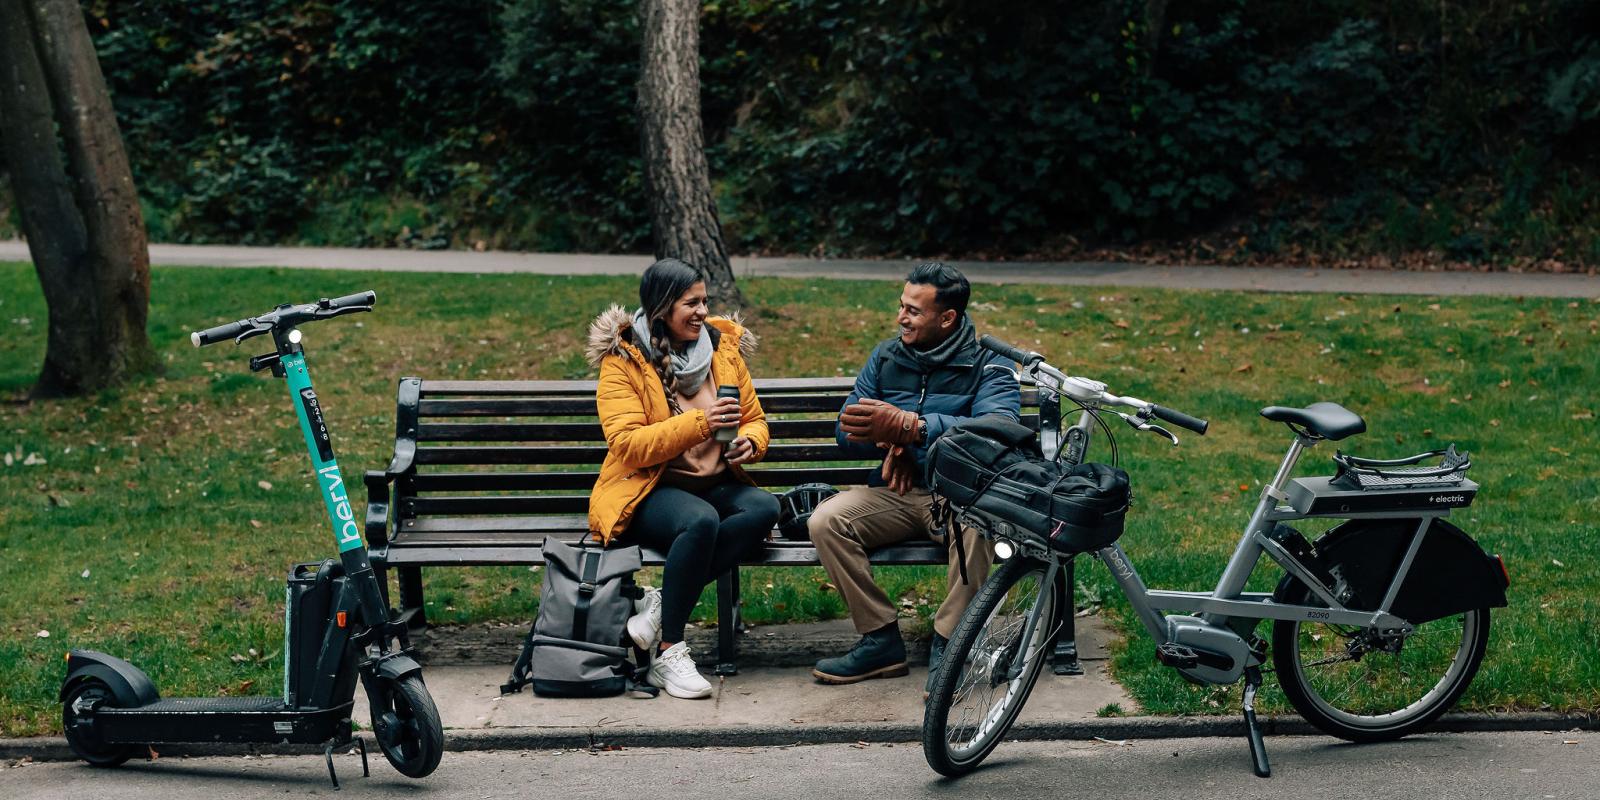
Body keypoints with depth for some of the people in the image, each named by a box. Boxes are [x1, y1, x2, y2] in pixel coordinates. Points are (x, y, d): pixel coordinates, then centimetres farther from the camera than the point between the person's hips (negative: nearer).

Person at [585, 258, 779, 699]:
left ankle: (663, 604, -23)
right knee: (700, 520, -38)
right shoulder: (623, 360, -6)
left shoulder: (723, 347, 10)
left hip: (714, 485, 5)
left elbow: (755, 419, 16)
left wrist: (749, 442, -10)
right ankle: (668, 654, -27)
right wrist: (699, 423, -27)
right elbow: (627, 446, -16)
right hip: (648, 491, -5)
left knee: (765, 508, -28)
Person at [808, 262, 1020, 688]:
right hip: (898, 491, 4)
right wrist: (891, 441, -13)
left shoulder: (988, 366, -3)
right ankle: (881, 640, -15)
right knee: (824, 521, -22)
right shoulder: (886, 357, 12)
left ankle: (947, 645, -23)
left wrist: (909, 427, -35)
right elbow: (848, 430, 12)